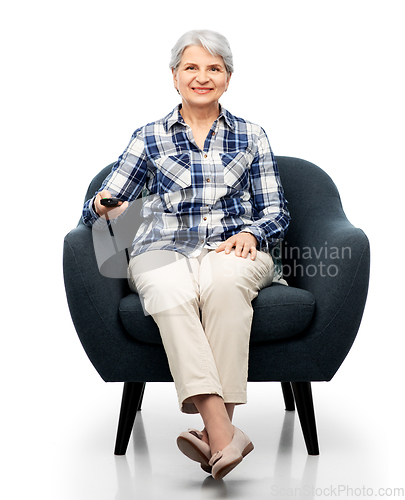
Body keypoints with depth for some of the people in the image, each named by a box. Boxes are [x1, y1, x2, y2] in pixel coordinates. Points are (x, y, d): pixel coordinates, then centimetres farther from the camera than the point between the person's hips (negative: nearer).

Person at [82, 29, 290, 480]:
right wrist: (104, 207, -13)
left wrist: (250, 233, -8)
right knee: (171, 293, -36)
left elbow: (276, 213, 14)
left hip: (233, 250, 0)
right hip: (163, 251, 0)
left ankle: (215, 433, -39)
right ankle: (223, 435, -45)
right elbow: (99, 207, 12)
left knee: (223, 283, -37)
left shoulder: (251, 137, 17)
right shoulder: (149, 138, 15)